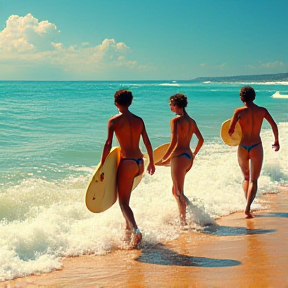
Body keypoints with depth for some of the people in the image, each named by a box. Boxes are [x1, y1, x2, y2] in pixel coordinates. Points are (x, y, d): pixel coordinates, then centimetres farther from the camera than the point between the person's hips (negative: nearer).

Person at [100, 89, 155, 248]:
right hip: (140, 163, 6)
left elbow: (108, 144, -13)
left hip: (127, 163, -6)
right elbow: (147, 142, 11)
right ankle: (128, 228, 28)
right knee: (125, 196, 24)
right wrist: (151, 162, 21)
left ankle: (135, 229, -24)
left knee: (123, 201, -2)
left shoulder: (114, 120, -5)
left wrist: (102, 165, -9)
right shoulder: (139, 120, 9)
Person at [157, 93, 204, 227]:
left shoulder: (176, 120, -11)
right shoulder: (191, 121, 13)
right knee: (176, 191, 19)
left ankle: (184, 221, -8)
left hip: (179, 156, -8)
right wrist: (193, 155, 29)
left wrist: (164, 159, -14)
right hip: (188, 157, 8)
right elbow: (201, 139, 18)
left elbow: (174, 142, -20)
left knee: (179, 193, -4)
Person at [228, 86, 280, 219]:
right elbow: (274, 125, -1)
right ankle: (247, 208, -14)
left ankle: (248, 206, 15)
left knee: (246, 178, 21)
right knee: (253, 180, 2)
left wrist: (231, 133, 13)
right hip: (256, 148, 0)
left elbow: (230, 131, -10)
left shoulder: (239, 111, -6)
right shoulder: (262, 110, -1)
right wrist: (276, 141, 13)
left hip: (242, 147, 0)